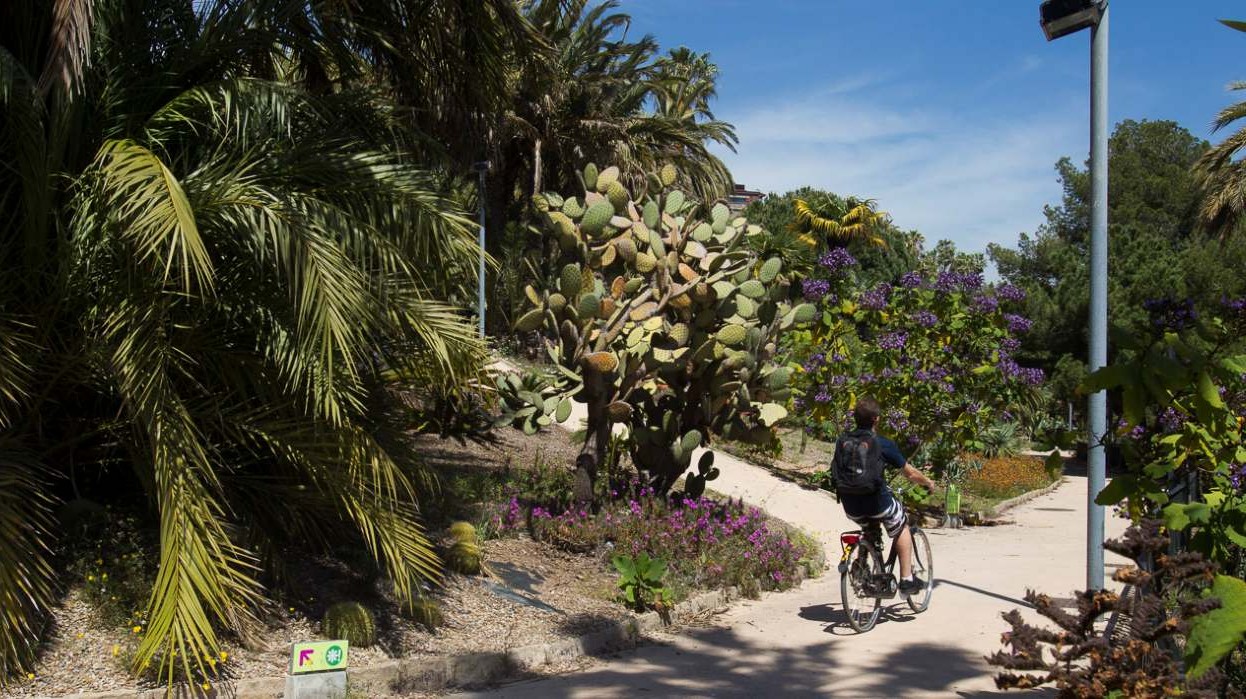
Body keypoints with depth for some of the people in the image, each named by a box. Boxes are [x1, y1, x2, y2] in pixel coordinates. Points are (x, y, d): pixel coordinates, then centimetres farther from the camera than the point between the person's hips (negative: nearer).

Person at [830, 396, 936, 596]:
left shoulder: (842, 442, 6)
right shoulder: (882, 444, -5)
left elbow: (836, 472, 19)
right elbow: (910, 473, 4)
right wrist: (929, 483, 24)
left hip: (851, 507, 4)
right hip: (877, 502, -4)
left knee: (870, 526, 35)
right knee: (902, 528, 23)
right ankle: (907, 581, 20)